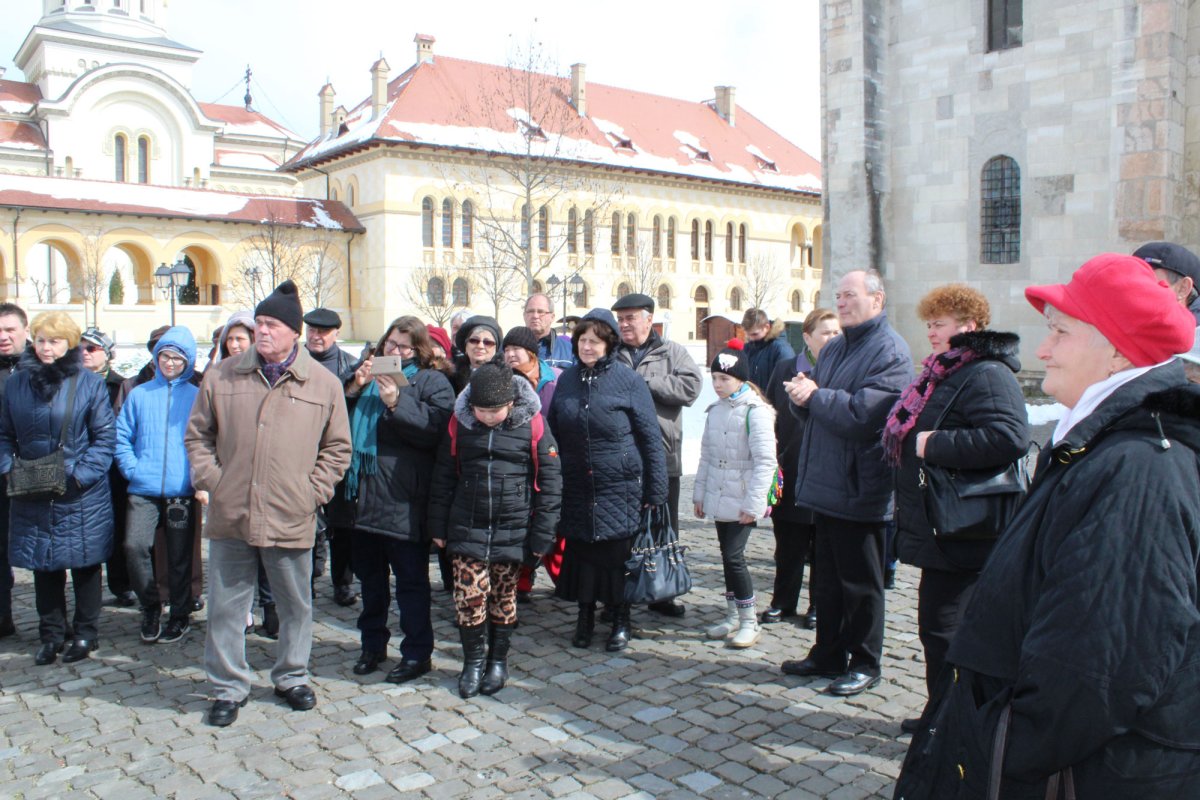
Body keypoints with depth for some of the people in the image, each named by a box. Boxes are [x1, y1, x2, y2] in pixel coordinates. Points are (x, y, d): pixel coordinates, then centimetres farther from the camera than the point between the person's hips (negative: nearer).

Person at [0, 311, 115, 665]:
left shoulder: (89, 383, -5)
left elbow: (104, 437, -6)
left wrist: (81, 474, -16)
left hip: (82, 496, -3)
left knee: (85, 565, 8)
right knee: (44, 568, 12)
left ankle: (85, 634, 22)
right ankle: (51, 636, 25)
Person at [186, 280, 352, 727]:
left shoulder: (324, 384, 1)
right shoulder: (222, 376, 4)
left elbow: (337, 448, 6)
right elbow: (197, 435, 12)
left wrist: (314, 491, -3)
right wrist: (208, 480, 0)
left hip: (292, 521, -1)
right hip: (230, 517, 1)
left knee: (296, 606, 13)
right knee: (226, 607, 10)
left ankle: (292, 678, 33)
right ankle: (229, 688, 26)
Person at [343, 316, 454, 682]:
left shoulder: (432, 381, -2)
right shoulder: (369, 374, 15)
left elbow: (437, 430, -17)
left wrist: (397, 402, -23)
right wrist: (354, 389, -6)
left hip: (404, 501, -6)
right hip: (364, 497, 6)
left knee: (411, 579, 2)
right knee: (369, 575, 18)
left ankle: (417, 653, 13)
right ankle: (373, 644, 32)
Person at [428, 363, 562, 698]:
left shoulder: (532, 425, -8)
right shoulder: (459, 422, -1)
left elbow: (549, 481, -3)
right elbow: (443, 476, 8)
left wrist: (542, 534, -3)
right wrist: (438, 526, 9)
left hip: (513, 529, -1)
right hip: (467, 528, 1)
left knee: (503, 598, 9)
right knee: (469, 594, -4)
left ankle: (498, 659, 29)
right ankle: (473, 660, 17)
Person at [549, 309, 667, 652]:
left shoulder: (628, 379, -7)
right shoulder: (567, 379, 4)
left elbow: (651, 437, -6)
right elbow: (553, 433, 11)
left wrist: (655, 491, -8)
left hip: (620, 488, -3)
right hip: (576, 487, 3)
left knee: (617, 555, 5)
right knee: (580, 553, 10)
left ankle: (620, 620, 22)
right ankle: (585, 615, 28)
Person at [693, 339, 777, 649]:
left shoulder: (755, 411, -13)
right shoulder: (714, 411, 9)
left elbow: (765, 461, -15)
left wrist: (753, 504, -17)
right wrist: (700, 494, 14)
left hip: (742, 502, -6)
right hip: (719, 499, 6)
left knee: (733, 556, -8)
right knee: (728, 557, 12)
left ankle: (749, 621, 7)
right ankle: (733, 615, 24)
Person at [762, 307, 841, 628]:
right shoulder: (785, 369, 5)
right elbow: (770, 416, 5)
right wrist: (772, 463, 1)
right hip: (790, 475, 2)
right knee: (788, 544, 12)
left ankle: (819, 605, 24)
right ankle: (783, 602, 25)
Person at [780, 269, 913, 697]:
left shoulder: (890, 352, -14)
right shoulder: (834, 349, 15)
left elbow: (863, 415, -24)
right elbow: (816, 403, 17)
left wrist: (815, 396, -13)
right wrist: (803, 391, -5)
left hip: (860, 490, -8)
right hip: (825, 484, 8)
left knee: (860, 582, 5)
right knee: (827, 577, 17)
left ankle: (864, 664, 20)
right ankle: (828, 655, 30)